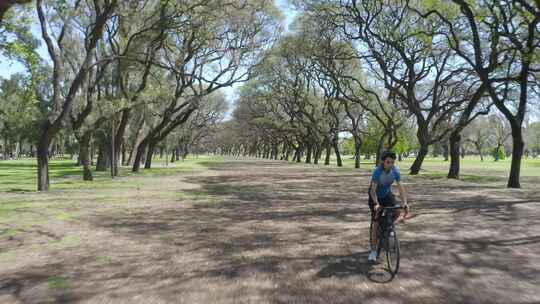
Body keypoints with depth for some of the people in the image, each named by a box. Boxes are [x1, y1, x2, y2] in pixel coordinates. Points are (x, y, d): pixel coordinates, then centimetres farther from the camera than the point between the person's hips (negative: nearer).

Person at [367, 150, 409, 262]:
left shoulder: (395, 170, -19)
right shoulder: (377, 171, -30)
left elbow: (400, 187, -22)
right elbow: (373, 190, -36)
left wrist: (405, 202, -35)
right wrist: (376, 204, -50)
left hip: (387, 194, 4)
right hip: (375, 196, -3)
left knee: (397, 211, -24)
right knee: (376, 223, -7)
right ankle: (373, 251, 4)